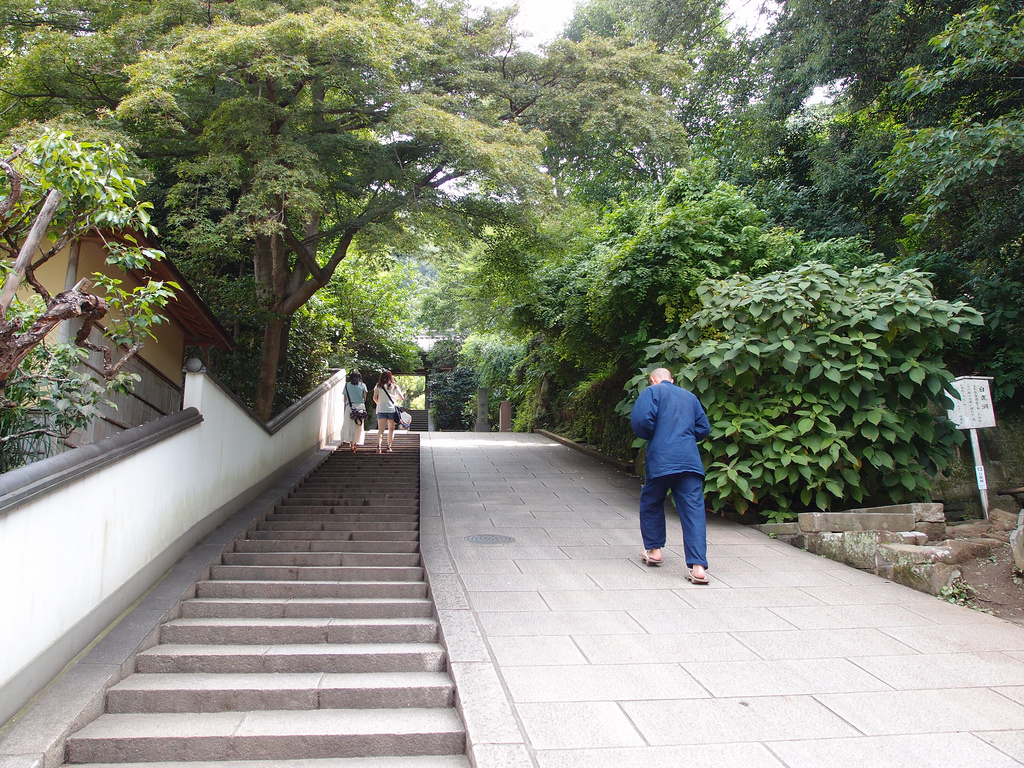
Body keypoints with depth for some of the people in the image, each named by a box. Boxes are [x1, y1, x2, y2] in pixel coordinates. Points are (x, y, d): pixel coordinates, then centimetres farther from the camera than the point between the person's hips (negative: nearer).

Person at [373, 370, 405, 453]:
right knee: (391, 429, 14)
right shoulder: (394, 386, 6)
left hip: (381, 410, 0)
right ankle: (389, 446, 12)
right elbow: (402, 398, 9)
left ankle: (379, 444, -28)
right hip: (392, 409, 0)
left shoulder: (378, 386, 5)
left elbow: (374, 398, -4)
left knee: (381, 430, -6)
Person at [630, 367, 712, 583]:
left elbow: (640, 420, -10)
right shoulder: (690, 396, 20)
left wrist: (650, 435, 9)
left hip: (661, 458, -3)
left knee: (650, 503, 19)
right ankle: (698, 566, -11)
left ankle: (654, 549, 28)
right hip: (690, 459, 3)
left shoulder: (652, 392, 4)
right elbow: (704, 429, 18)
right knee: (694, 510, -3)